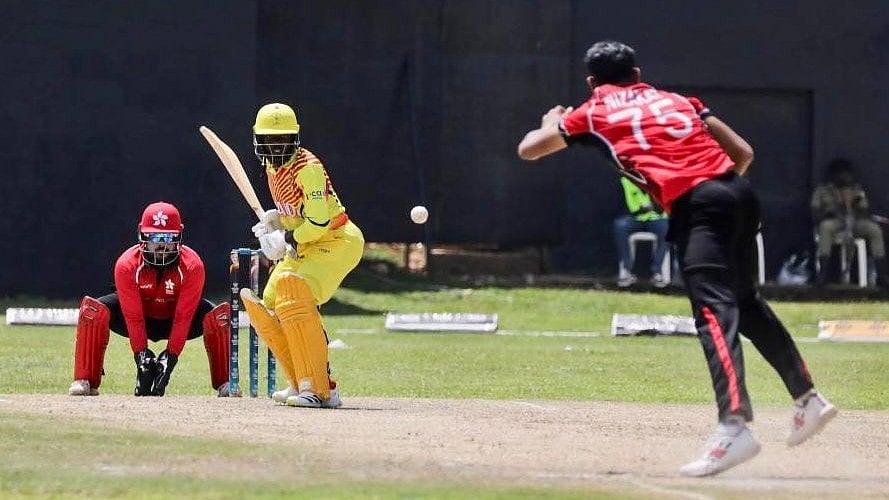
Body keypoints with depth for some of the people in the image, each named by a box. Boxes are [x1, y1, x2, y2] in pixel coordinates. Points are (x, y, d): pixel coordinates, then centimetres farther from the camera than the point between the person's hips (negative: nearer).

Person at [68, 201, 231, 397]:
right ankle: (86, 382, -24)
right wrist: (141, 355, -35)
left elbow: (184, 317, -27)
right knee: (92, 309, -28)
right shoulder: (127, 264, -24)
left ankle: (224, 383, -17)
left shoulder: (191, 265, -25)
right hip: (142, 321, 0)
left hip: (175, 325, 0)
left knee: (220, 314, -28)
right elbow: (133, 317, -25)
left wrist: (170, 357, -34)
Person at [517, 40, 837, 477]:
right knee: (745, 302, 25)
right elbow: (743, 152, 20)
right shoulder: (676, 100, 28)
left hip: (695, 206, -6)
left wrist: (551, 123, 46)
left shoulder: (593, 113, 16)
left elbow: (528, 149, 26)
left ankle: (734, 425, -37)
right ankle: (807, 398, 28)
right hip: (739, 194, 6)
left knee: (713, 310, -20)